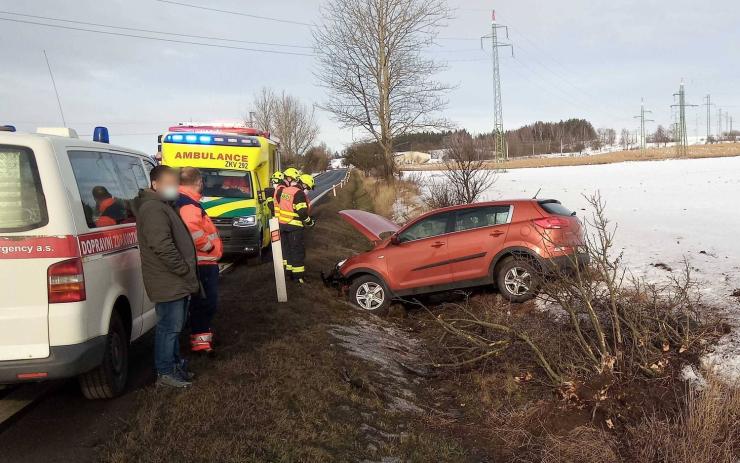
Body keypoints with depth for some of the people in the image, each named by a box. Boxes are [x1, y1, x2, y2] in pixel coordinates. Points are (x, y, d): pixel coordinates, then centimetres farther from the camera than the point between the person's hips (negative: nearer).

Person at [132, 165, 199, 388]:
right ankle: (165, 373, 8)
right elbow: (163, 247, -26)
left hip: (177, 282, 11)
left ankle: (175, 364, 31)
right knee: (169, 326, -2)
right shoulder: (153, 210, -17)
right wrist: (187, 271, -19)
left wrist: (188, 273, 19)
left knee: (174, 325, 19)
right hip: (169, 283, -11)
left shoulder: (164, 206, 18)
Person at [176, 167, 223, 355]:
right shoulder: (189, 204, -20)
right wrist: (208, 246, -23)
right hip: (202, 262, -11)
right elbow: (192, 229, -36)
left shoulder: (181, 200, 14)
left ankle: (203, 332, 36)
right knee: (206, 301, -2)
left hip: (202, 261, 11)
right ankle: (200, 340, 5)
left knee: (204, 301, 22)